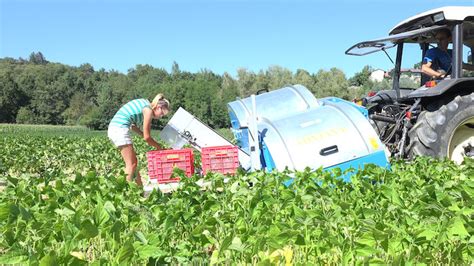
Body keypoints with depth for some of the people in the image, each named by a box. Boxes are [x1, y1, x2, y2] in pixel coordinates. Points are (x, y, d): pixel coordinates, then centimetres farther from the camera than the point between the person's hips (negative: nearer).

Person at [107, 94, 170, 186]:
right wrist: (159, 147, 7)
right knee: (131, 164, -3)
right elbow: (147, 137, -8)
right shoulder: (149, 110, -8)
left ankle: (140, 187, 18)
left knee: (134, 161, 13)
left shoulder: (144, 104, 17)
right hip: (120, 129, -10)